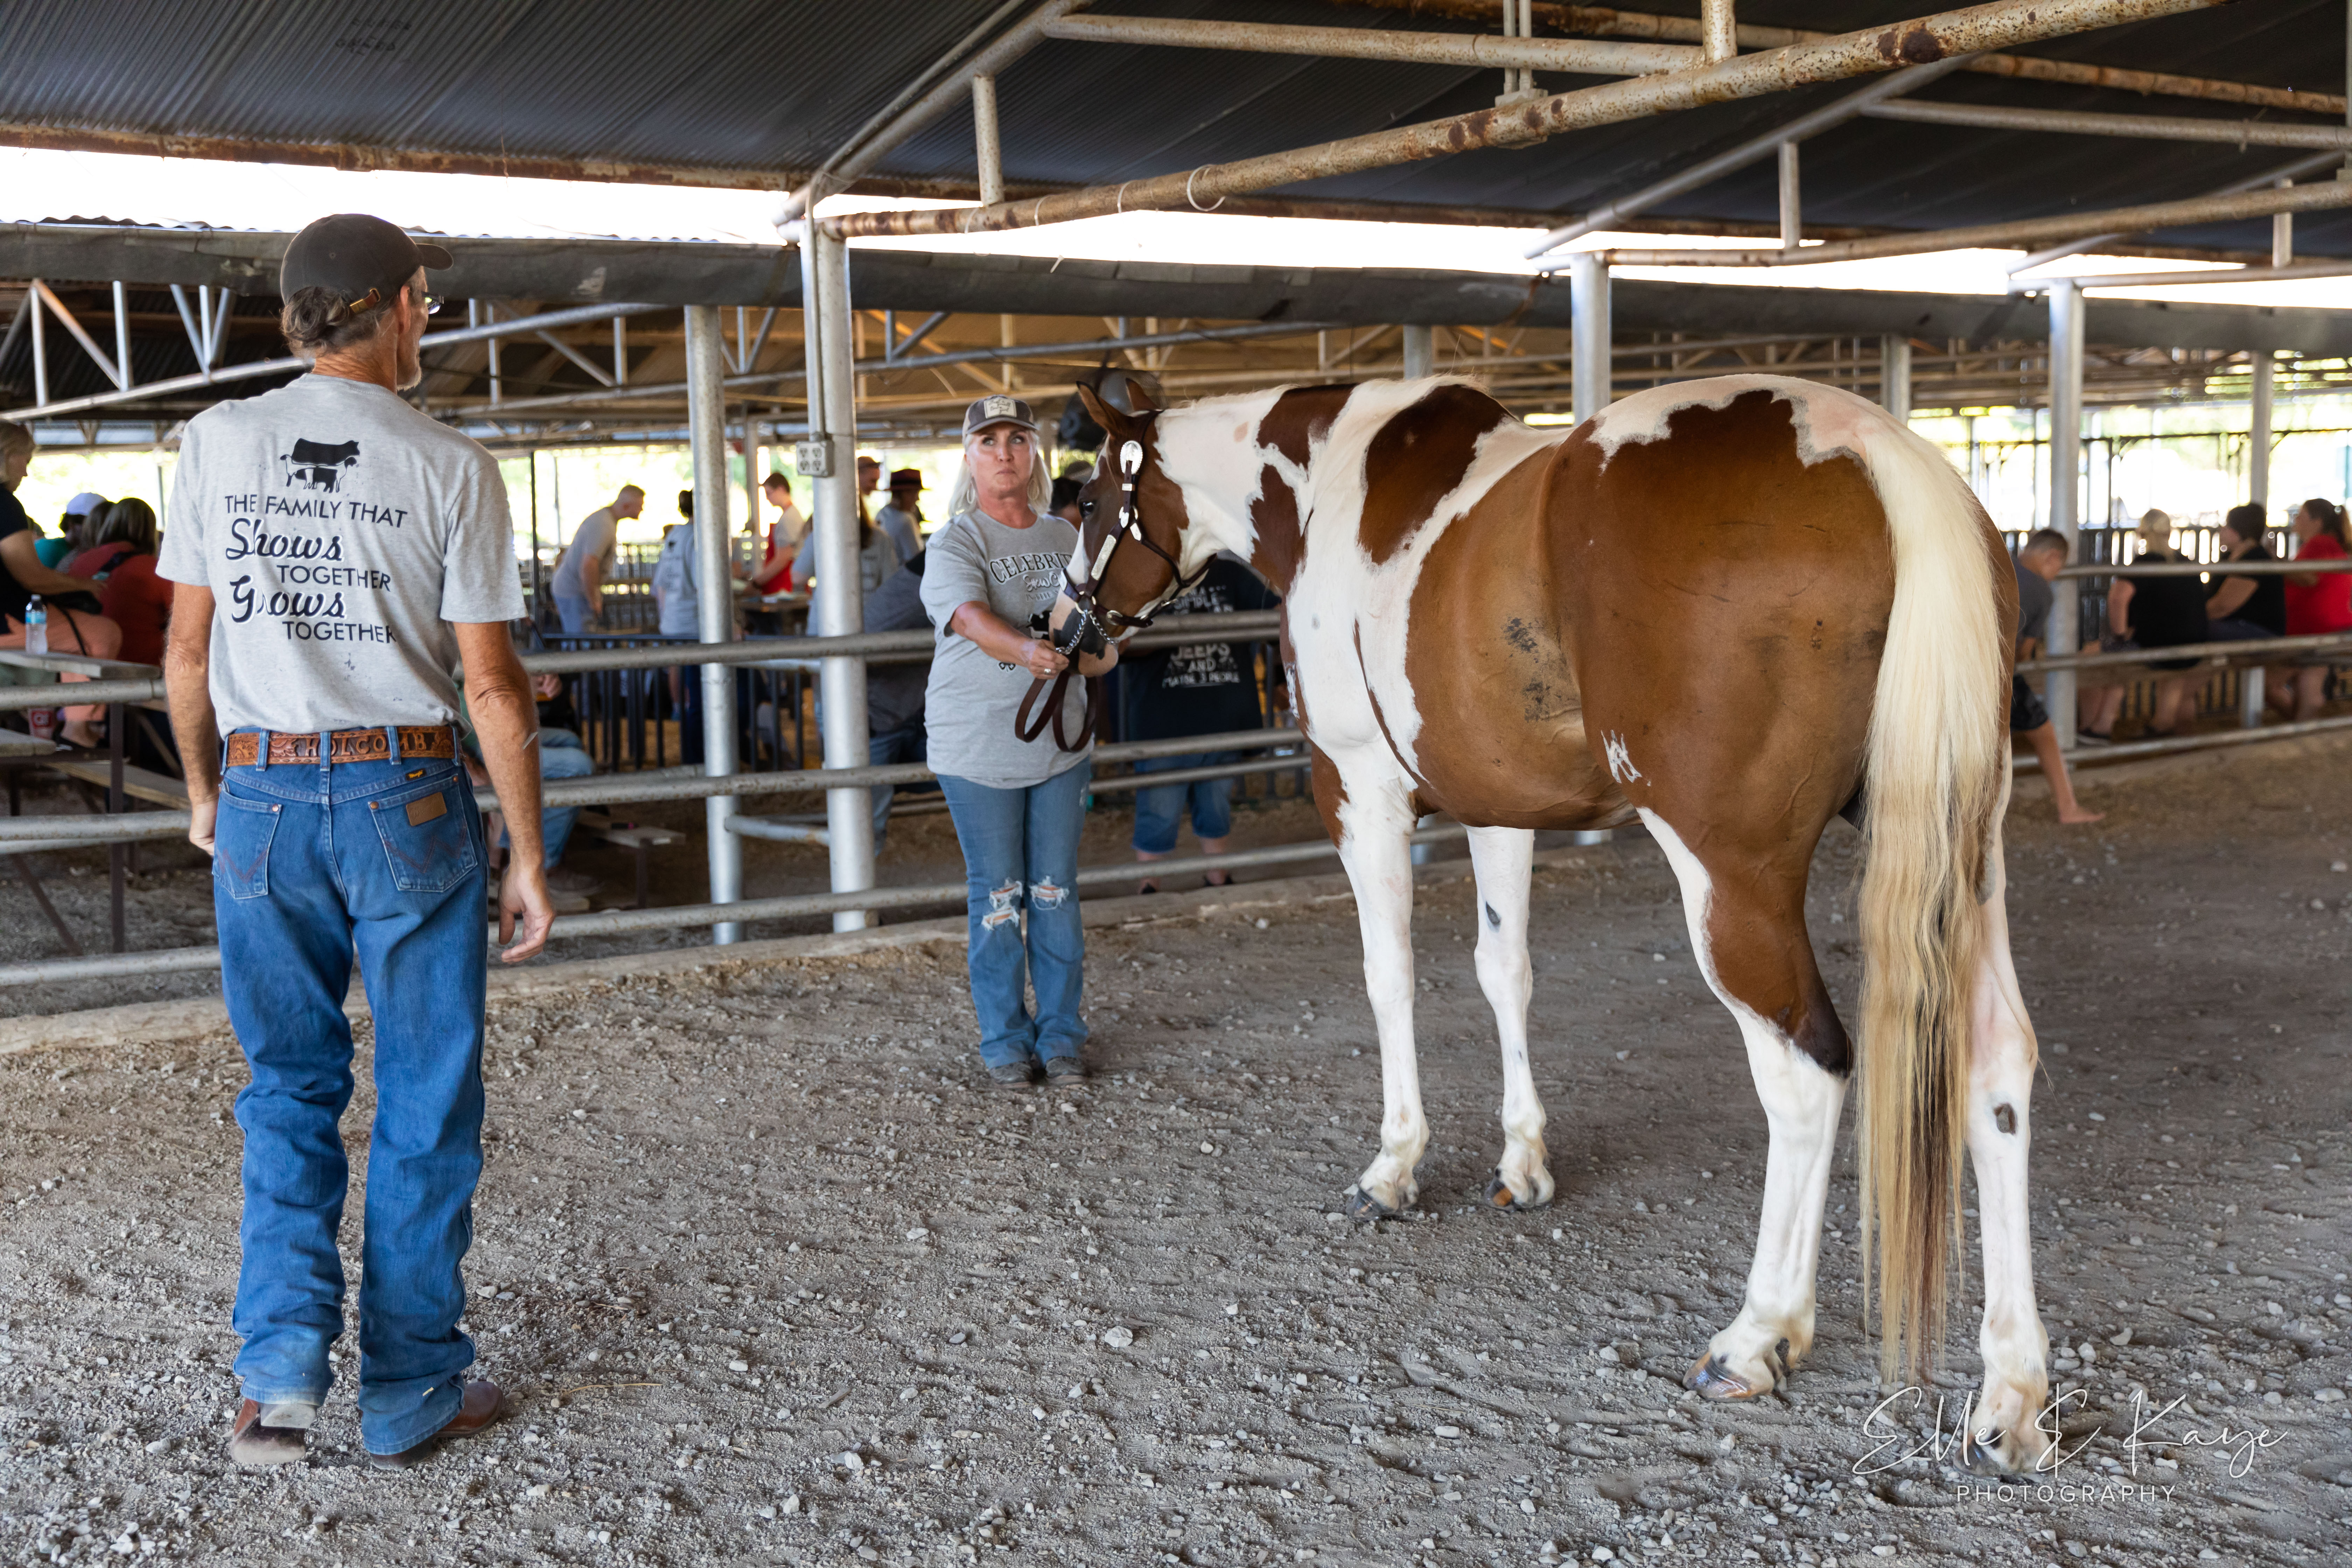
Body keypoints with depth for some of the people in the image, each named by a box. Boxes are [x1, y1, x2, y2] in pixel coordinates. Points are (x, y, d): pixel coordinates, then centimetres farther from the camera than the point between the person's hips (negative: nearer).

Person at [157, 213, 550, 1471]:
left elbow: (187, 648, 6)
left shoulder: (218, 441, 2)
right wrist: (529, 857, -1)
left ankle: (280, 1360, 6)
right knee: (424, 1103, 9)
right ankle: (408, 1394, 17)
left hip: (262, 799, 3)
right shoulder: (450, 468, -7)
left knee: (289, 1084, 18)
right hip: (406, 799, -3)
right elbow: (490, 684, -7)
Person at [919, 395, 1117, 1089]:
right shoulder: (954, 542, -6)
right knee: (996, 896, 3)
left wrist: (1094, 650, -13)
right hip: (977, 745, -4)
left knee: (1056, 893, 8)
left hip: (1059, 739, 4)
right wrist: (1026, 651, -45)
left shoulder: (1066, 538, 9)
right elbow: (973, 619, -26)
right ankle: (1005, 1038, 16)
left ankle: (1061, 1034, 19)